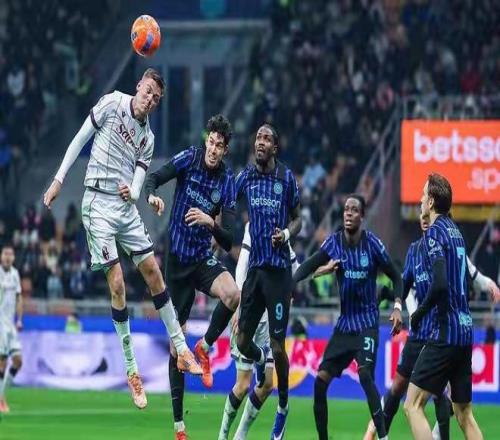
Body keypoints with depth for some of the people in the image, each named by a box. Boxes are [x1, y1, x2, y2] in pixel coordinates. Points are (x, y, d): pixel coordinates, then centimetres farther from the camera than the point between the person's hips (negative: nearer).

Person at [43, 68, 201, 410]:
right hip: (98, 205, -5)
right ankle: (132, 370, -2)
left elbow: (137, 187, 6)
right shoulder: (112, 104, -4)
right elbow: (79, 139, -1)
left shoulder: (148, 139, 9)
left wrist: (133, 192, -18)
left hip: (126, 208, 5)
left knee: (153, 271, 5)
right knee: (117, 284, -8)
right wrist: (59, 180, -5)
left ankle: (181, 349, 14)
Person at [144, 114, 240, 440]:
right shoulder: (190, 158, -8)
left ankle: (205, 347, -4)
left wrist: (211, 222, -30)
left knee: (233, 294, -34)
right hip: (177, 260, 0)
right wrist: (152, 194, -38)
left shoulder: (228, 181, -8)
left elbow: (229, 241, -11)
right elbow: (155, 177, -16)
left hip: (204, 259, 0)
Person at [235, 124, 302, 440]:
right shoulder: (245, 177, 5)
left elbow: (298, 219, 5)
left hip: (279, 269, -3)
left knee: (278, 346, -2)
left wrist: (287, 233, -13)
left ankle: (283, 407, 18)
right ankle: (261, 360, 40)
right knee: (243, 342, 3)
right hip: (254, 267, 3)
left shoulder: (287, 177, -2)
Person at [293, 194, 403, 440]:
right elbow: (310, 266, -9)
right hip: (343, 324, 5)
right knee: (320, 381, -1)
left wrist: (397, 307, -15)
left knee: (365, 375, -26)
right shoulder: (334, 242, -2)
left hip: (367, 323, -5)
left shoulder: (372, 244, -10)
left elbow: (395, 277, -1)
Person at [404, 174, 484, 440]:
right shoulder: (455, 230, 15)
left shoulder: (434, 232, -10)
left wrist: (418, 315, -9)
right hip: (465, 331, 8)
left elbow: (440, 284, -22)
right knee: (464, 415, 12)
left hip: (445, 333, -8)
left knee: (413, 406, -8)